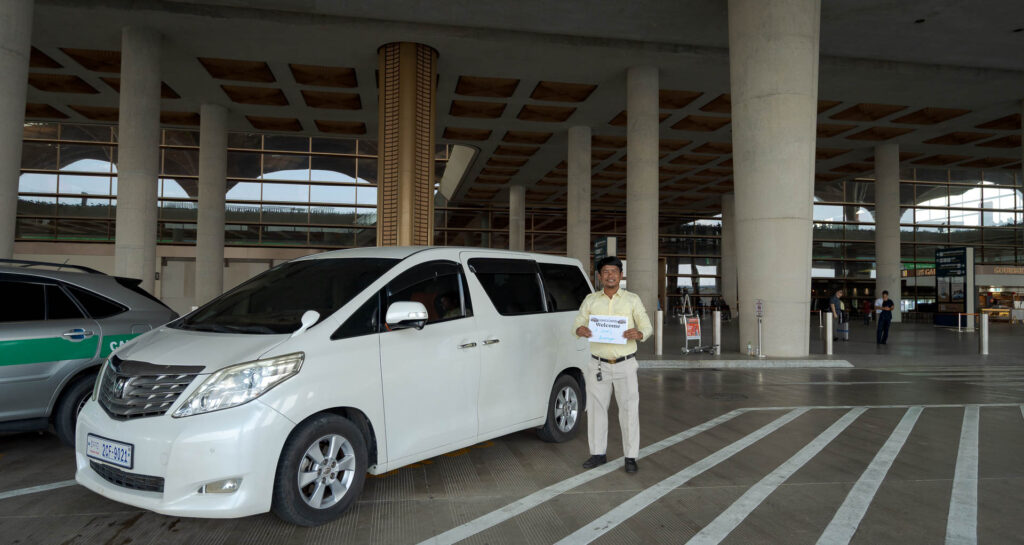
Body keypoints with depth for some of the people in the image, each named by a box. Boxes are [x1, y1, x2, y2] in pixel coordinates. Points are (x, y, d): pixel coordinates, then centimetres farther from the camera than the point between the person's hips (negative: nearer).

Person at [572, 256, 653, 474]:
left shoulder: (632, 299, 1)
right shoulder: (591, 300, 6)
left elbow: (647, 327, -1)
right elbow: (577, 324, 5)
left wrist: (639, 334, -25)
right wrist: (580, 330, -20)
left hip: (625, 364, -2)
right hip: (598, 364, 2)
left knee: (629, 409, 1)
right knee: (596, 408, 7)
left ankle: (631, 457, 11)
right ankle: (598, 453, 21)